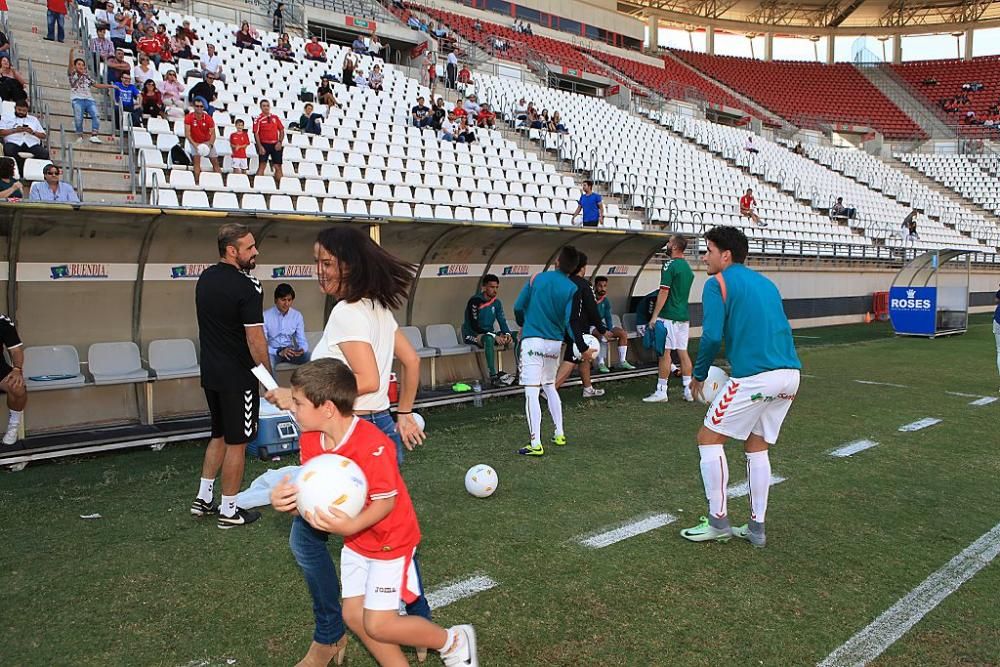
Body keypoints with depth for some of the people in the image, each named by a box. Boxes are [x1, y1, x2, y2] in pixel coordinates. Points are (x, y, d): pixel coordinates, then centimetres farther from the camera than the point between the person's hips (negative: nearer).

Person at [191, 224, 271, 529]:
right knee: (236, 443, 4)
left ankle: (203, 498, 29)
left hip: (210, 373, 8)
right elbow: (255, 339, -20)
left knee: (219, 435, 22)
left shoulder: (205, 278, 6)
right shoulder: (247, 287, -19)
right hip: (238, 377, -8)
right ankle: (228, 511, 14)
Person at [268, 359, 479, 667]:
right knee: (354, 616, 9)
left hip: (390, 539, -7)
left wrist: (350, 527, -41)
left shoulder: (372, 445, -32)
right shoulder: (309, 440, -9)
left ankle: (455, 641, 18)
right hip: (357, 540, 7)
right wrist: (285, 498, -27)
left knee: (378, 626, -3)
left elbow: (387, 501, -26)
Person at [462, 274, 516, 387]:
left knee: (516, 336, -9)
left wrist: (507, 334, -19)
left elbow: (502, 322, 5)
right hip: (472, 335, -7)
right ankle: (493, 377, -42)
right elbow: (474, 326, -23)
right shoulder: (475, 301, -16)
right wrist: (494, 336, -30)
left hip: (489, 334, 7)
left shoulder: (497, 302, 6)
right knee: (489, 339, -40)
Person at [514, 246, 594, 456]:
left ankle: (536, 444, -10)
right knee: (549, 386, 23)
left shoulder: (537, 278, -1)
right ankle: (559, 435, 26)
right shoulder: (572, 289, -2)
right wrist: (584, 349, -2)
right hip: (555, 343, 3)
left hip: (533, 341, -3)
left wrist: (523, 325, 24)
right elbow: (569, 323, -8)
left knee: (531, 391, -6)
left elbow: (518, 307, 4)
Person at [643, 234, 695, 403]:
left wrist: (654, 316, -14)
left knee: (665, 352, -5)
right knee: (683, 351, 10)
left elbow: (664, 292, -16)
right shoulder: (688, 267, 14)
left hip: (668, 316, -8)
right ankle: (689, 390, 11)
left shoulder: (670, 265, -11)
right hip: (684, 316, 8)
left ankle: (661, 392, -3)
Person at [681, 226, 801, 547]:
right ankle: (756, 527, 22)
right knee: (757, 446, 18)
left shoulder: (718, 283, -3)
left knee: (708, 438, 6)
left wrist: (698, 375, 1)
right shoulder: (764, 282, 20)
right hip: (790, 374, 8)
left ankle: (718, 521, 10)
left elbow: (712, 337, -12)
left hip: (755, 377, -8)